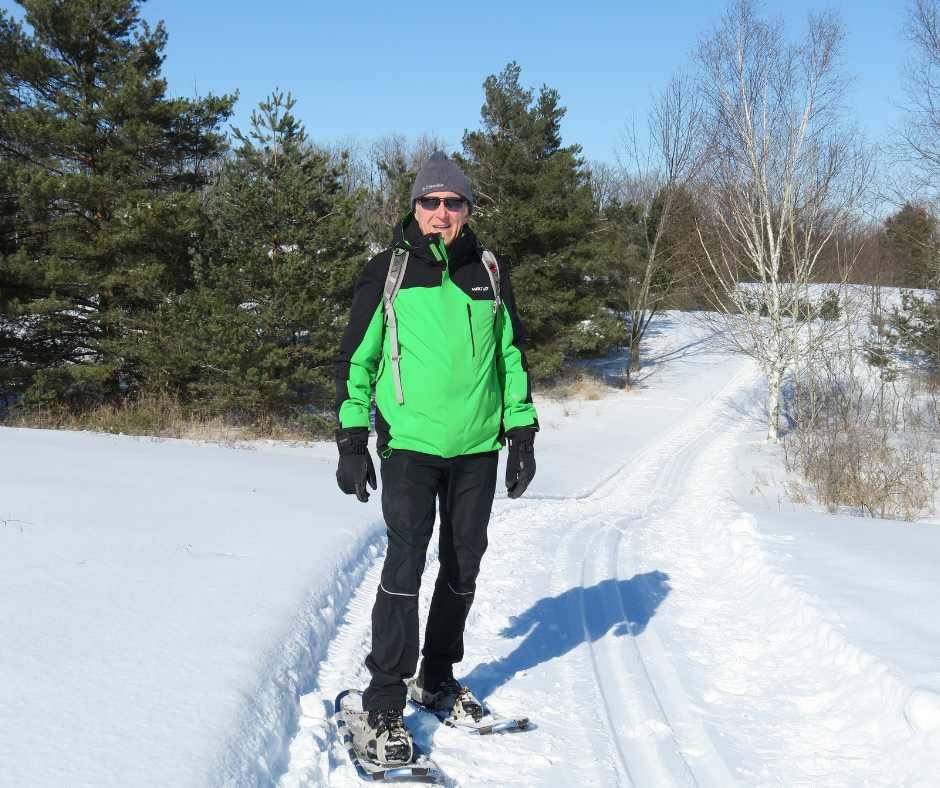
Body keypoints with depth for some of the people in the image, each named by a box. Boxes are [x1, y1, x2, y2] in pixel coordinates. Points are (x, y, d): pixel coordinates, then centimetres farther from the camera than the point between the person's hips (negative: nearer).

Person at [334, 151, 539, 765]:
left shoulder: (489, 272, 8)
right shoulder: (387, 271, 0)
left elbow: (512, 356, 14)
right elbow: (356, 358, 3)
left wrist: (522, 433, 9)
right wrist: (353, 440, -3)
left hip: (478, 447, 4)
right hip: (410, 442, -4)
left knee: (463, 566, 12)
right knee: (405, 564, -12)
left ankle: (438, 677, 30)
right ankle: (385, 706, -3)